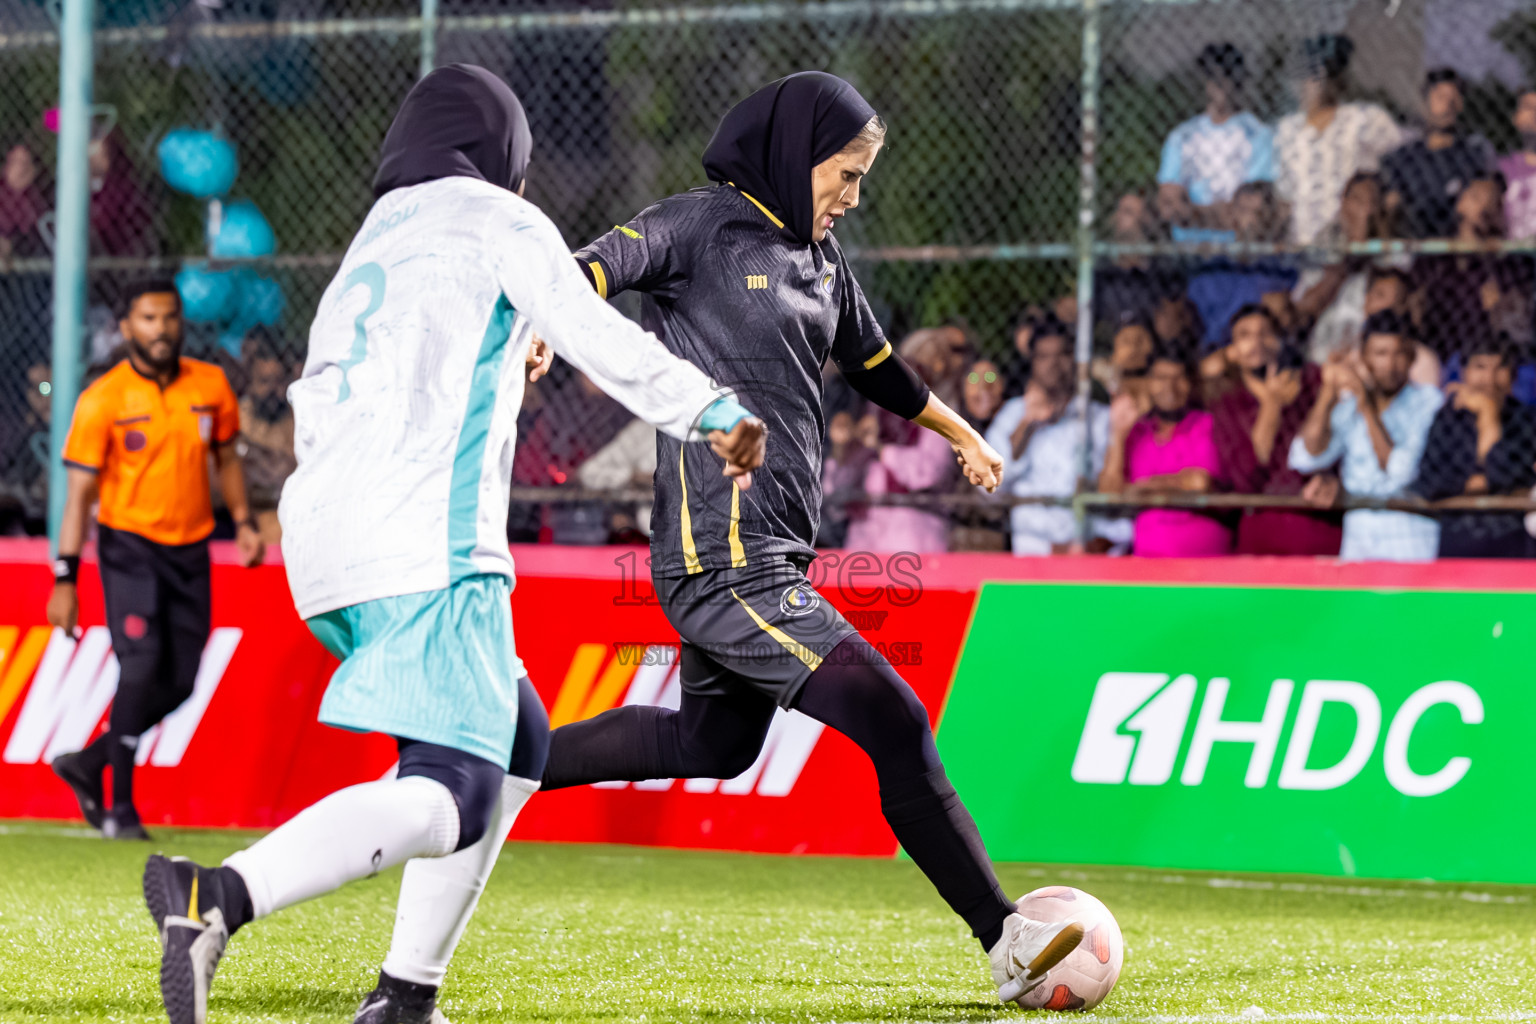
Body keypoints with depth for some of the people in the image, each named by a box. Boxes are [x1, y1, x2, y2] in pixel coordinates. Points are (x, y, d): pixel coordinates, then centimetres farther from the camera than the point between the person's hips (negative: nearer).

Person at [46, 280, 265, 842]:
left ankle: (90, 763, 21)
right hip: (129, 544, -5)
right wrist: (65, 578, -14)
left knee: (179, 682, 2)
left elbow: (226, 458, 19)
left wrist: (243, 521, 5)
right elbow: (79, 491, -9)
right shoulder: (102, 400, -9)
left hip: (190, 549, 5)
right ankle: (121, 807, -10)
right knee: (141, 664, -17)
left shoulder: (211, 386, 4)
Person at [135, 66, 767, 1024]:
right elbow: (606, 346, 0)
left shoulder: (372, 240, 27)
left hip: (326, 541, 8)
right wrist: (715, 412, 7)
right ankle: (220, 896, -40)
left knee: (515, 749, 20)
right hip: (429, 541, -8)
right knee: (447, 799, -18)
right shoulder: (500, 222, 7)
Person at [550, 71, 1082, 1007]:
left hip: (765, 560, 10)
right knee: (895, 726, -16)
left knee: (716, 744, 27)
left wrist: (961, 433, 44)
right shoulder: (704, 226, -8)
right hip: (725, 561, -10)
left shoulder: (819, 258, 16)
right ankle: (1007, 945, -16)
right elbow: (594, 271, -22)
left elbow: (875, 362, 32)